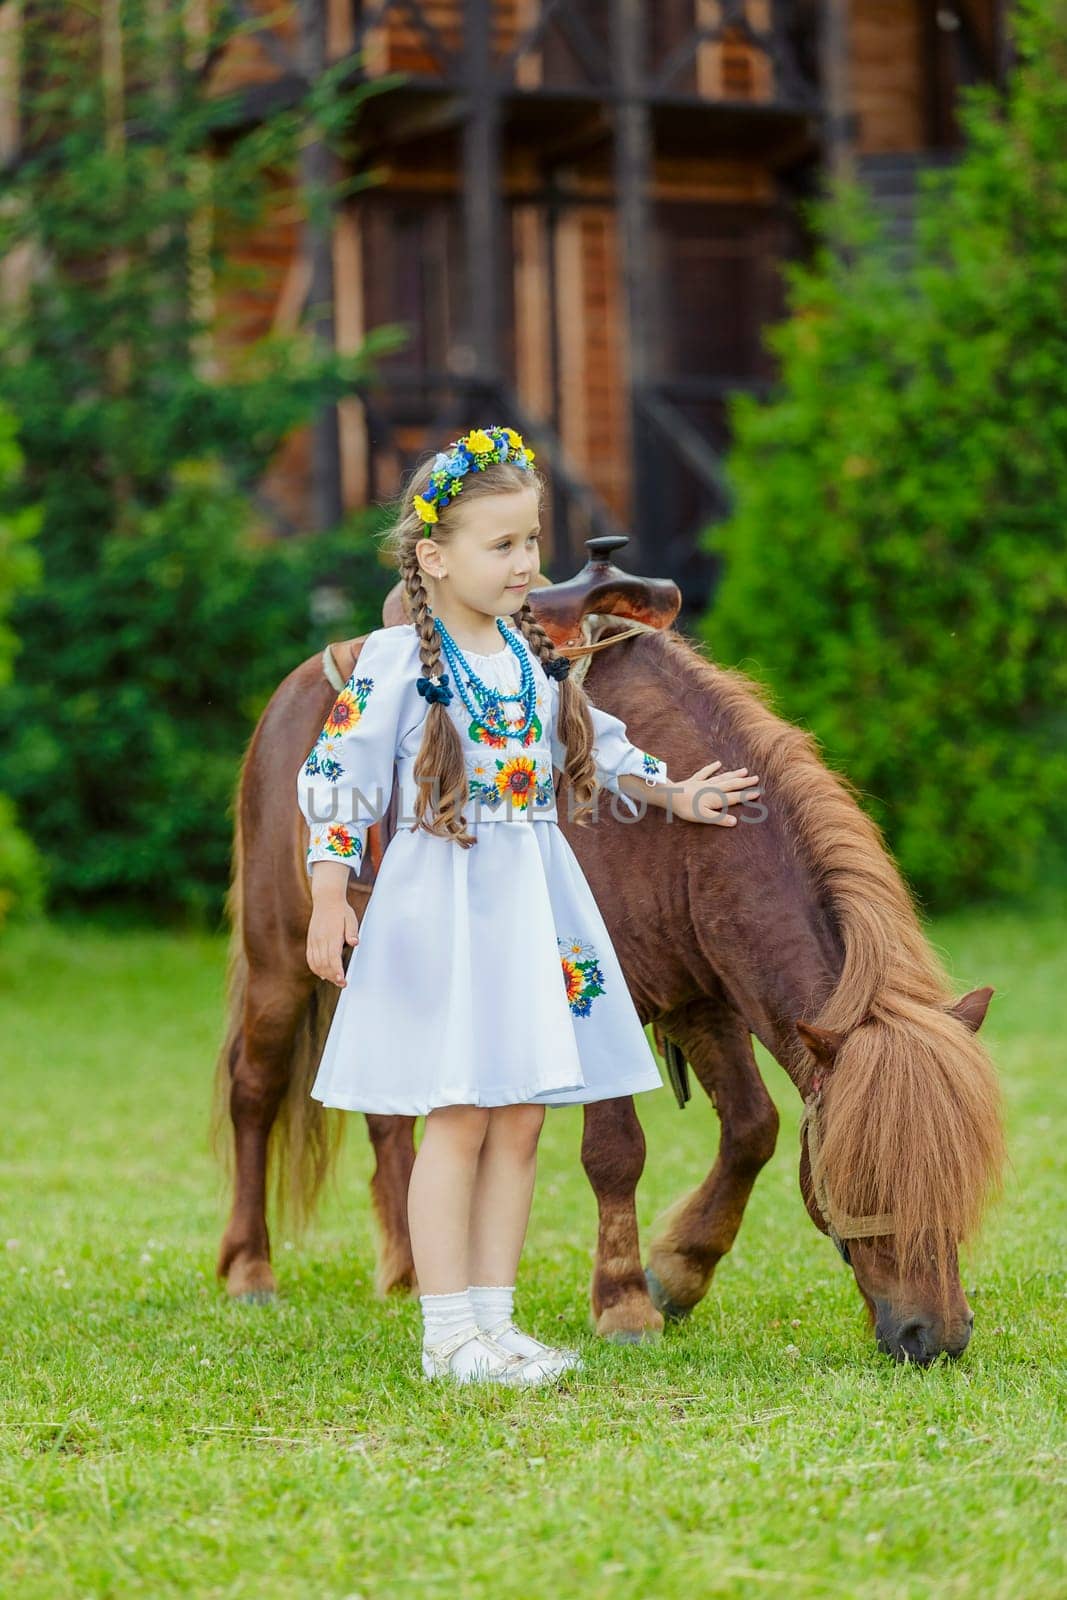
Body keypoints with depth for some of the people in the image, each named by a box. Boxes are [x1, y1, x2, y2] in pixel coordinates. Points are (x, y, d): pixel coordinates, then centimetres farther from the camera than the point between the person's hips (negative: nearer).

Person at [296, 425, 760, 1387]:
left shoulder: (534, 653, 10)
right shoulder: (397, 661, -10)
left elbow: (592, 742, 26)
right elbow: (338, 775, -9)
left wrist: (672, 792, 29)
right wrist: (329, 901, -13)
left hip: (534, 900, 7)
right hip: (442, 904, -7)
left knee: (521, 1120, 7)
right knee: (461, 1118, -6)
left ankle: (492, 1318, 15)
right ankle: (448, 1337, 0)